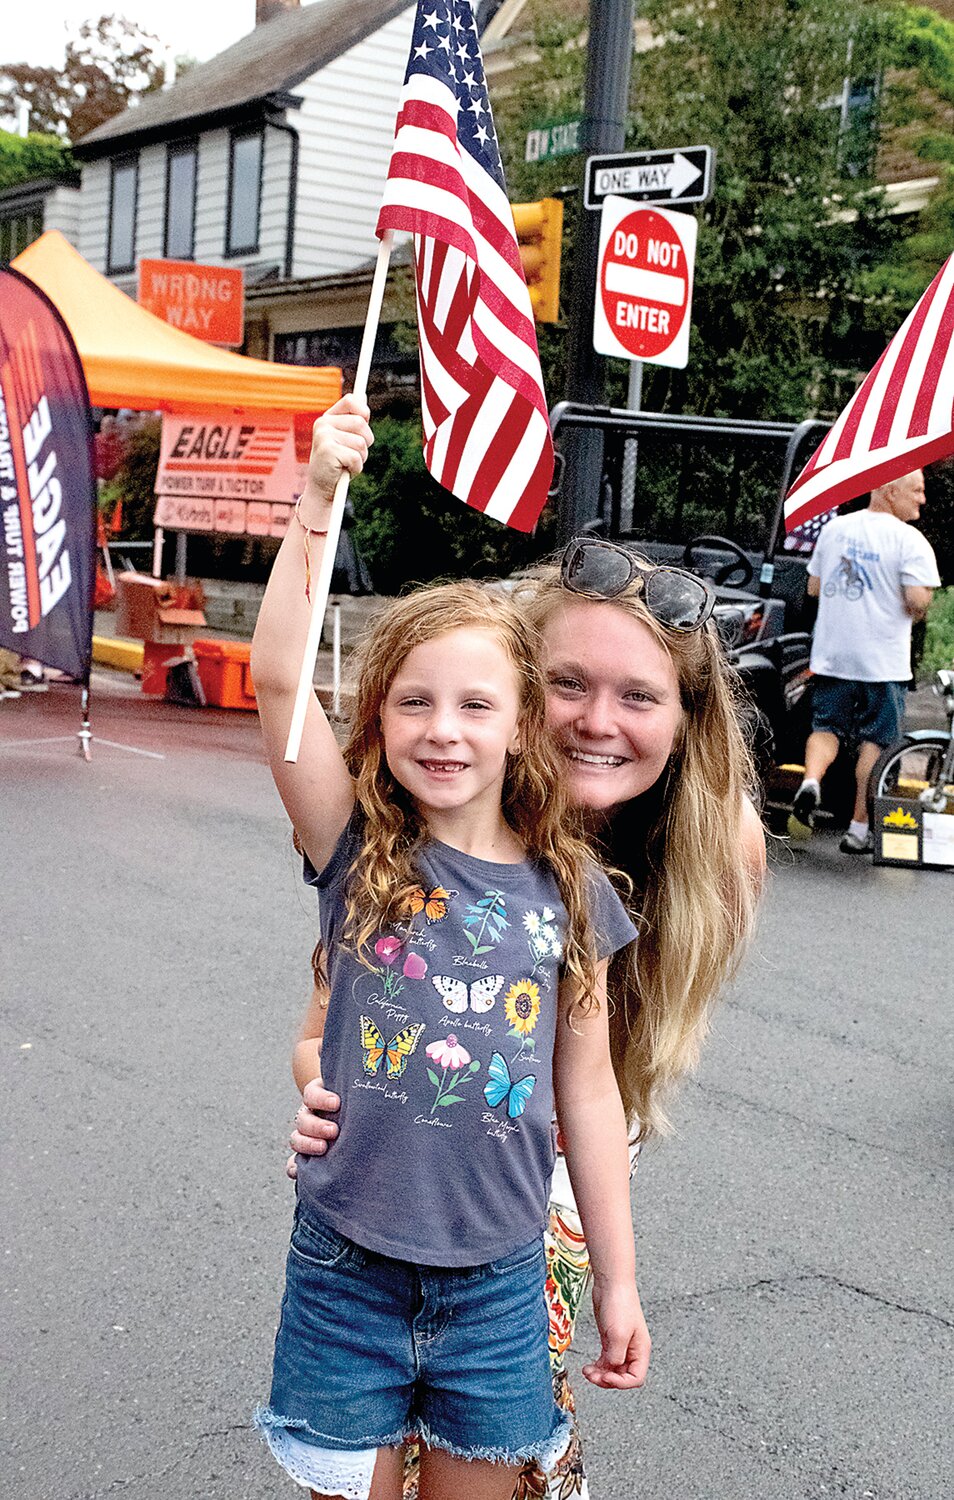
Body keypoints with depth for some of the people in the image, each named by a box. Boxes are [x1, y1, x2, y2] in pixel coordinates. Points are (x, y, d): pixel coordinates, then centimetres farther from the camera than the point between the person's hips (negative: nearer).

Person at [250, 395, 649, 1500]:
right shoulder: (358, 851, -7)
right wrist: (318, 497, -27)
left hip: (497, 1281, 1)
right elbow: (276, 678, -21)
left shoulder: (569, 893, -3)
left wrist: (618, 1281, 7)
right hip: (346, 1270, -1)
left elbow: (588, 1088, 4)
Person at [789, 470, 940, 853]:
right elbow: (917, 601, -17)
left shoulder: (834, 528, 8)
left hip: (831, 655, 4)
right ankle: (859, 827, 8)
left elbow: (814, 588, 13)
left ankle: (811, 782, -14)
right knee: (875, 740, 6)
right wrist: (912, 613, 5)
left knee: (827, 727, 15)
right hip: (884, 659, -4)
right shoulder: (910, 540, -10)